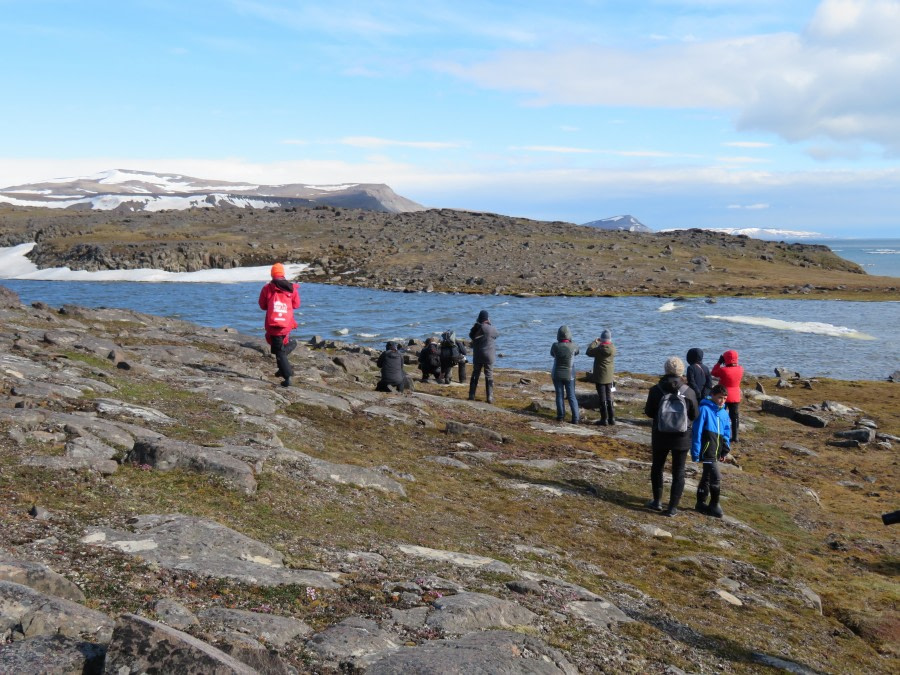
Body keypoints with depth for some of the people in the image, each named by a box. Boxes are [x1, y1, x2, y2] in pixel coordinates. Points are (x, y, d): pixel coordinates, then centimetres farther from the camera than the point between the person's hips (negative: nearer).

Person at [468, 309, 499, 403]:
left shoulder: (475, 328, -5)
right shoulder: (491, 329, -13)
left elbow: (471, 336, 13)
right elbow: (496, 335, 7)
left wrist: (477, 323, 9)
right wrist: (490, 324, 9)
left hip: (477, 356, 3)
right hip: (488, 356, -3)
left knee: (475, 375, 13)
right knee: (489, 376, 5)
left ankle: (471, 395, 14)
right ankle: (490, 397, 3)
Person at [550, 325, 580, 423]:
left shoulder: (555, 346, -14)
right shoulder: (573, 346, -15)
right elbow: (577, 352, 9)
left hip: (557, 375, 0)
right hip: (569, 375, 0)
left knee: (559, 395, 12)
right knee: (571, 397, 6)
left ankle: (561, 416, 18)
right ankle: (576, 418, 5)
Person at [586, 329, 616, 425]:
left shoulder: (600, 348, -19)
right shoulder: (613, 348, -5)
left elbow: (589, 352, -4)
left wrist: (595, 342, 6)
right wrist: (599, 343, 15)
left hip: (600, 377, -5)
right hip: (609, 377, 5)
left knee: (602, 398, 0)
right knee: (609, 398, 14)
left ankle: (604, 419, 3)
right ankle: (611, 418, 17)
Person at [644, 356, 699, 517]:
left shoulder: (655, 390, -13)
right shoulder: (689, 392, -12)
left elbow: (649, 412, -3)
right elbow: (694, 416, -2)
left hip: (660, 437, 0)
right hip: (682, 438, 0)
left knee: (657, 467, 20)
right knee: (678, 472, 10)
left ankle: (657, 501, 27)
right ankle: (673, 507, 12)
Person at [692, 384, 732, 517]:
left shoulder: (724, 413, 8)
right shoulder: (705, 409, -13)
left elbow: (726, 432, 18)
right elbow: (697, 431, -13)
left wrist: (725, 450, 10)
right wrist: (695, 452, -14)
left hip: (716, 452, 8)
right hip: (707, 450, -7)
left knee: (707, 477, 16)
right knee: (716, 477, -11)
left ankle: (701, 503, 26)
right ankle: (714, 505, 1)